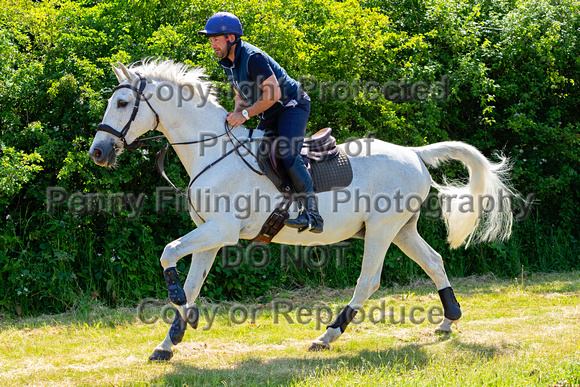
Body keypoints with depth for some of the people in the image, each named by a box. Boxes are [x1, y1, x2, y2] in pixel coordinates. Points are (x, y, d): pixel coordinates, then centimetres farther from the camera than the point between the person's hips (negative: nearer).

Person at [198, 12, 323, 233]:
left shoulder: (252, 58, -26)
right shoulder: (227, 61, 4)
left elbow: (273, 94, -29)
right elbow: (241, 94, 15)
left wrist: (245, 114, -29)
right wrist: (236, 114, -4)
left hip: (292, 105, -11)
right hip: (270, 116, 11)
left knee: (287, 155, -27)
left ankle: (312, 214, -29)